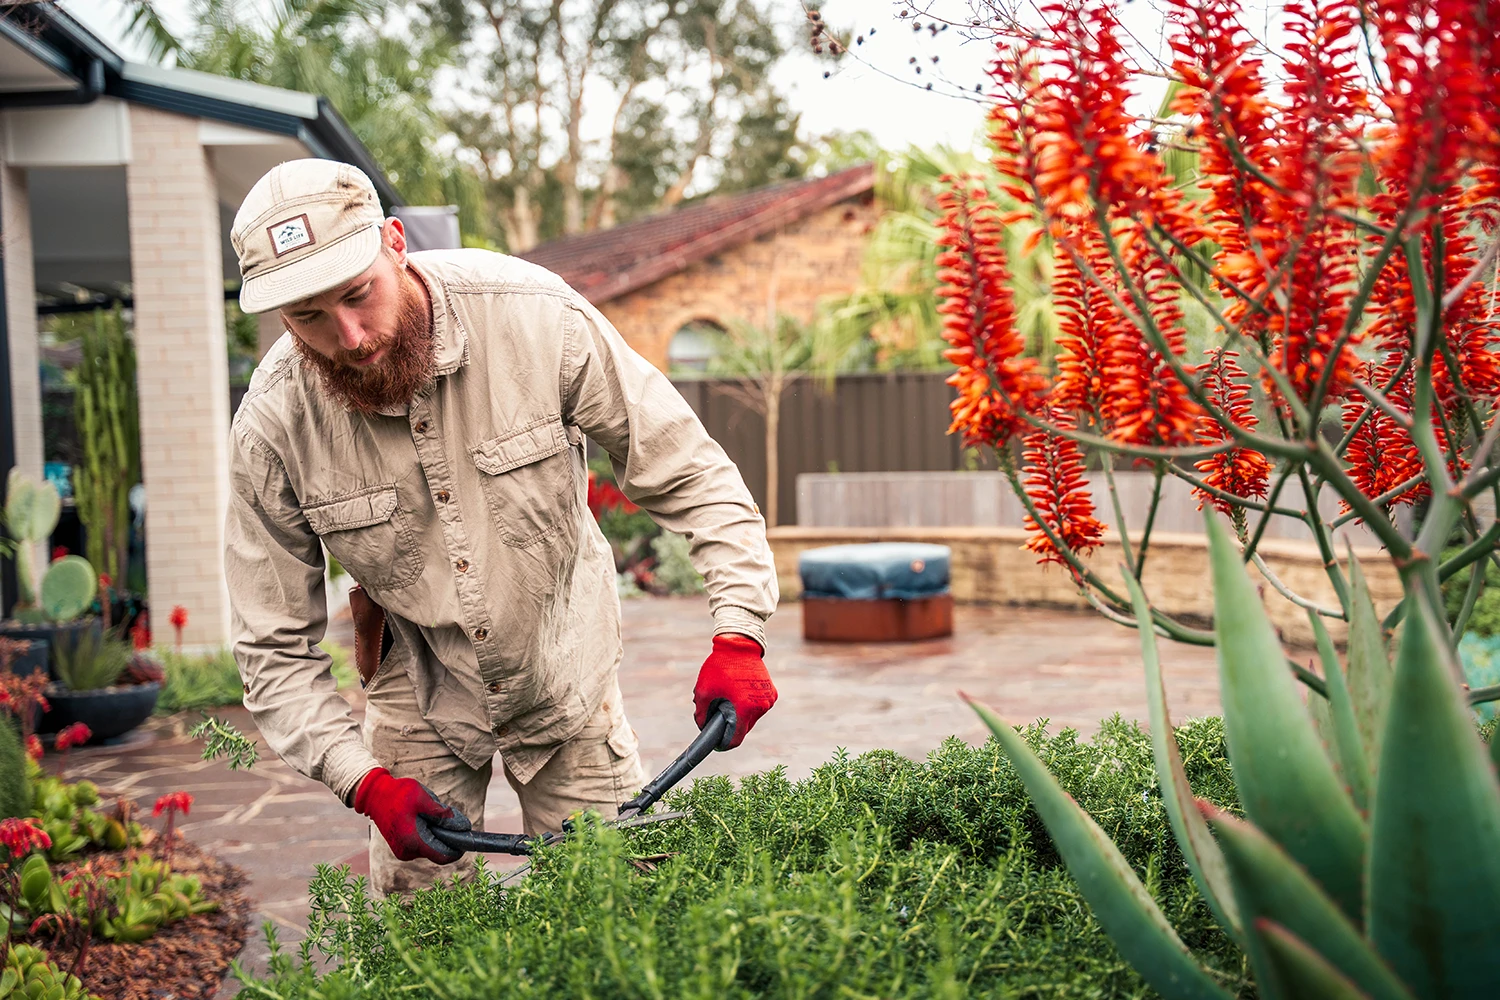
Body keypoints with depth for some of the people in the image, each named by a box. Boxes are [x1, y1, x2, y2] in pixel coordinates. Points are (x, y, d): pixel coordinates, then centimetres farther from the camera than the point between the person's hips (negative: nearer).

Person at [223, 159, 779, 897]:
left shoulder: (537, 318, -24)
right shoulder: (272, 427, -21)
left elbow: (685, 472, -16)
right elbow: (276, 649, -12)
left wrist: (737, 637, -27)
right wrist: (364, 781, -23)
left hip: (565, 679, 0)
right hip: (418, 699, 1)